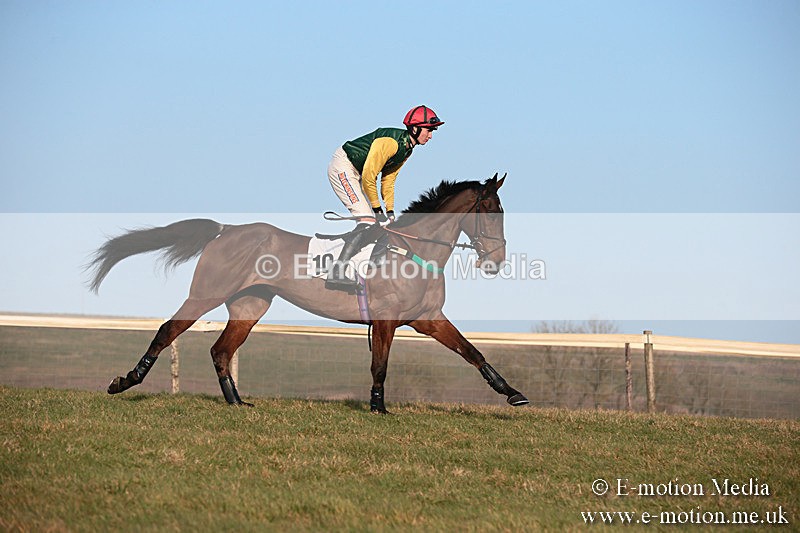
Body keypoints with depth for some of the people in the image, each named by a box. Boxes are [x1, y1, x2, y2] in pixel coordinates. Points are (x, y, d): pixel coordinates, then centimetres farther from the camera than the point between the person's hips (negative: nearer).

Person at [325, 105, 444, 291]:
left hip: (354, 173, 10)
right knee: (368, 221, -19)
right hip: (342, 168, -10)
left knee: (375, 223, 9)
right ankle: (336, 273, -25)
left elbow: (388, 180, 13)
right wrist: (377, 209, -16)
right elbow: (369, 176, -25)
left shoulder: (407, 149, 6)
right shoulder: (391, 142, -25)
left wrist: (390, 211, 6)